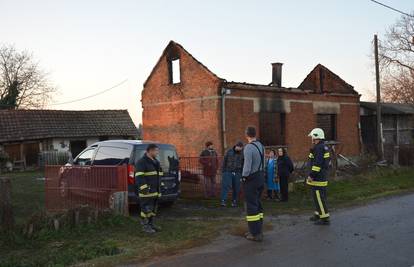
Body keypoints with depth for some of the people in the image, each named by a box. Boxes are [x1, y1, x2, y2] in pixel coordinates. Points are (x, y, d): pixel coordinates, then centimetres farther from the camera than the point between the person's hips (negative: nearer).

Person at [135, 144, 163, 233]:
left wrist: (160, 188, 21)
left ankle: (151, 224, 23)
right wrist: (144, 188, -25)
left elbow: (159, 175, 25)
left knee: (153, 208, 13)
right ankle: (145, 226, 3)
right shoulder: (142, 162, -11)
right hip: (146, 191, -9)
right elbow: (139, 177, -19)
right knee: (146, 208, -5)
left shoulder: (155, 162, 17)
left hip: (155, 191, 9)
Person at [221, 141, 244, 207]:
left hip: (237, 173, 1)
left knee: (236, 188, 4)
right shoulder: (229, 151, 2)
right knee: (226, 186, -10)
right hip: (228, 172, -1)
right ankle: (223, 201, -13)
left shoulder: (242, 154, 1)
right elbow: (224, 161, 6)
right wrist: (223, 171, 2)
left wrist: (242, 174, 1)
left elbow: (243, 165, 3)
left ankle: (234, 202, 15)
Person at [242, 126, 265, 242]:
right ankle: (258, 230, 27)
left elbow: (247, 166, -21)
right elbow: (263, 163, 10)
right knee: (258, 204, 17)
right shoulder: (261, 146, 5)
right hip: (261, 177, 8)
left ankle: (255, 234, 5)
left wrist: (244, 177, -7)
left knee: (251, 206, 0)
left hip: (251, 179, -8)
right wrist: (260, 174, 14)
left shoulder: (248, 148, -19)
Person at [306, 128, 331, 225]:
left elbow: (317, 163, -25)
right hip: (323, 177, 11)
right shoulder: (325, 147, 14)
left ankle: (325, 218, -3)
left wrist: (311, 175, -21)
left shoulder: (318, 148, -18)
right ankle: (318, 214, 30)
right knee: (319, 196, 19)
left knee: (319, 197, -6)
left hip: (317, 178, -11)